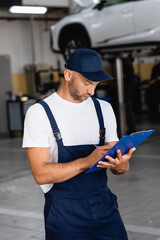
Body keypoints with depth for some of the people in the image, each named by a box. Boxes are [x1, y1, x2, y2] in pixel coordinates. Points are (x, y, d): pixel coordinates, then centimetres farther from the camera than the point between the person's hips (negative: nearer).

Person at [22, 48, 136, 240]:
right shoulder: (39, 112, -8)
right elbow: (41, 174, -16)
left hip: (104, 205, 4)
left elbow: (119, 162, 8)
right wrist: (86, 162, -27)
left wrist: (121, 166, -17)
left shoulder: (103, 109, 8)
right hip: (65, 212, -4)